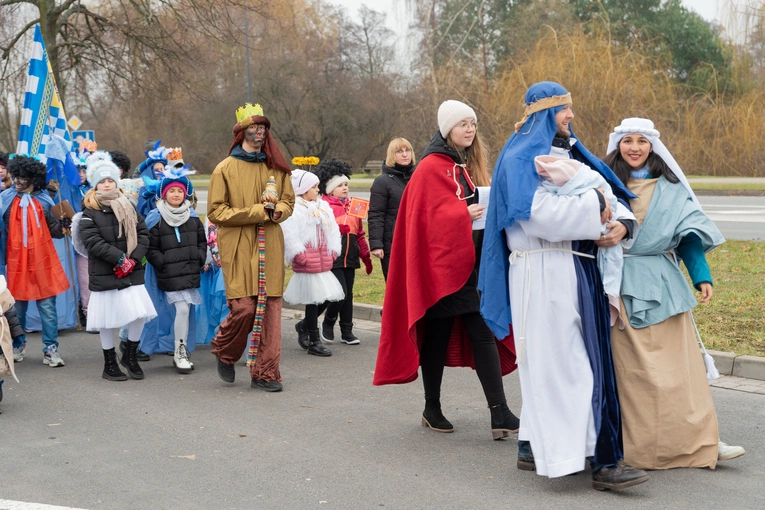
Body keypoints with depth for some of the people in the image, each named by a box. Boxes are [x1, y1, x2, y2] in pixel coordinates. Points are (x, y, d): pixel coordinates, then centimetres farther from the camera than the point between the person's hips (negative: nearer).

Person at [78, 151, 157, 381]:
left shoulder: (128, 208, 11)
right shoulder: (89, 213, -3)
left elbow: (143, 233, 5)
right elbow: (92, 241, -14)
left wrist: (133, 259, -10)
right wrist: (119, 258, -18)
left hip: (132, 274, 3)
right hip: (104, 275, -3)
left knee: (140, 314, -4)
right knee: (108, 321, 3)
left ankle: (130, 356, 19)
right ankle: (110, 365, 18)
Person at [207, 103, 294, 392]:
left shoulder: (276, 168, 11)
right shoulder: (225, 169, -1)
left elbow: (289, 201, 18)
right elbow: (216, 212, -4)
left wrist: (276, 210, -6)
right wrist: (257, 211, -12)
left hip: (270, 248, 4)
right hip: (238, 248, -4)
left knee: (270, 308, 0)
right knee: (244, 308, -10)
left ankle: (265, 373, 8)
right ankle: (225, 353, 20)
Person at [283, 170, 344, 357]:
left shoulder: (323, 207, 14)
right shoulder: (294, 208, -9)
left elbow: (333, 230, 18)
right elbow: (289, 234, -15)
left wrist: (333, 251, 10)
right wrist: (299, 255, -15)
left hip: (323, 262, 7)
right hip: (307, 263, -7)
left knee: (325, 296, 6)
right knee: (313, 300, -3)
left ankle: (304, 326, 29)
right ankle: (314, 342, 6)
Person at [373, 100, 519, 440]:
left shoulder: (471, 166, 16)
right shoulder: (431, 168, -6)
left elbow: (485, 203, 20)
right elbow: (429, 217, -15)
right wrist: (466, 214, -27)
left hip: (472, 263, 6)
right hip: (441, 263, -6)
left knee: (483, 332, -4)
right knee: (438, 336, 5)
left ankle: (499, 411, -11)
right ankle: (432, 410, 19)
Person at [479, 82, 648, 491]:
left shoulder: (571, 153, 19)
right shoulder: (521, 157, -5)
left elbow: (611, 194, 13)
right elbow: (538, 212, -21)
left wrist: (622, 222, -9)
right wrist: (594, 209, -14)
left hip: (577, 270, 8)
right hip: (544, 271, -8)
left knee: (555, 361, 11)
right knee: (559, 360, -7)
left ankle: (534, 447, 20)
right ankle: (602, 461, -8)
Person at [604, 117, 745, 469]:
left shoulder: (670, 188, 9)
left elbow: (690, 232, 5)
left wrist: (701, 276, -6)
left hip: (663, 284, 2)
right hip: (621, 287, -2)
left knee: (679, 365, 1)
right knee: (631, 368, -1)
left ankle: (701, 442, 4)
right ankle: (640, 447, 6)